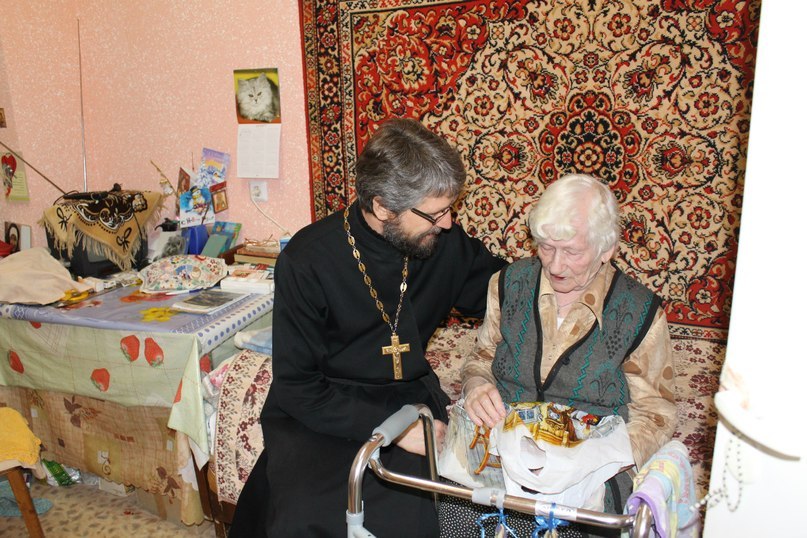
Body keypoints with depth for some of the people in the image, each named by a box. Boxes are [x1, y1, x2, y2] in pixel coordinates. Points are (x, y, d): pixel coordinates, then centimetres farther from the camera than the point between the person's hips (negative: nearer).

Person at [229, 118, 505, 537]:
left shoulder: (445, 242, -2)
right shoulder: (307, 261, -14)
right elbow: (296, 388, -12)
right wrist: (389, 426, -20)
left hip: (410, 402, 3)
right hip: (322, 413, -2)